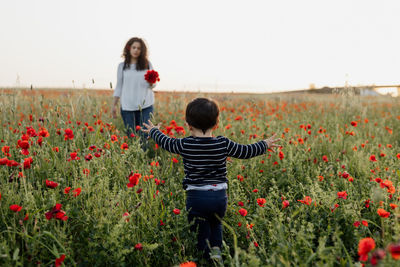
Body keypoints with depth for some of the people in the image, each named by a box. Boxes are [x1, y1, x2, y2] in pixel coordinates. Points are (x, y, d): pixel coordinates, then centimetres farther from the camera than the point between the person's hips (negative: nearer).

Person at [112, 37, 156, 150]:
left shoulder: (147, 64, 7)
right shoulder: (122, 66, 9)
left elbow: (152, 85, 5)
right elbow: (119, 86, 12)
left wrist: (151, 83, -19)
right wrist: (114, 105, 9)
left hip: (145, 106, -1)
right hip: (127, 106, 1)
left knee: (144, 136, -6)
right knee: (130, 136, 4)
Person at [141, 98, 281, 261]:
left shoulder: (185, 145, -8)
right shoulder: (224, 144, -5)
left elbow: (165, 142, 10)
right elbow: (247, 151, 6)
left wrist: (153, 131, 31)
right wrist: (265, 144, 25)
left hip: (196, 197, -2)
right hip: (220, 196, 2)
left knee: (202, 234, 14)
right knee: (216, 224, 28)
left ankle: (210, 256, 1)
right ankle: (217, 246, 9)